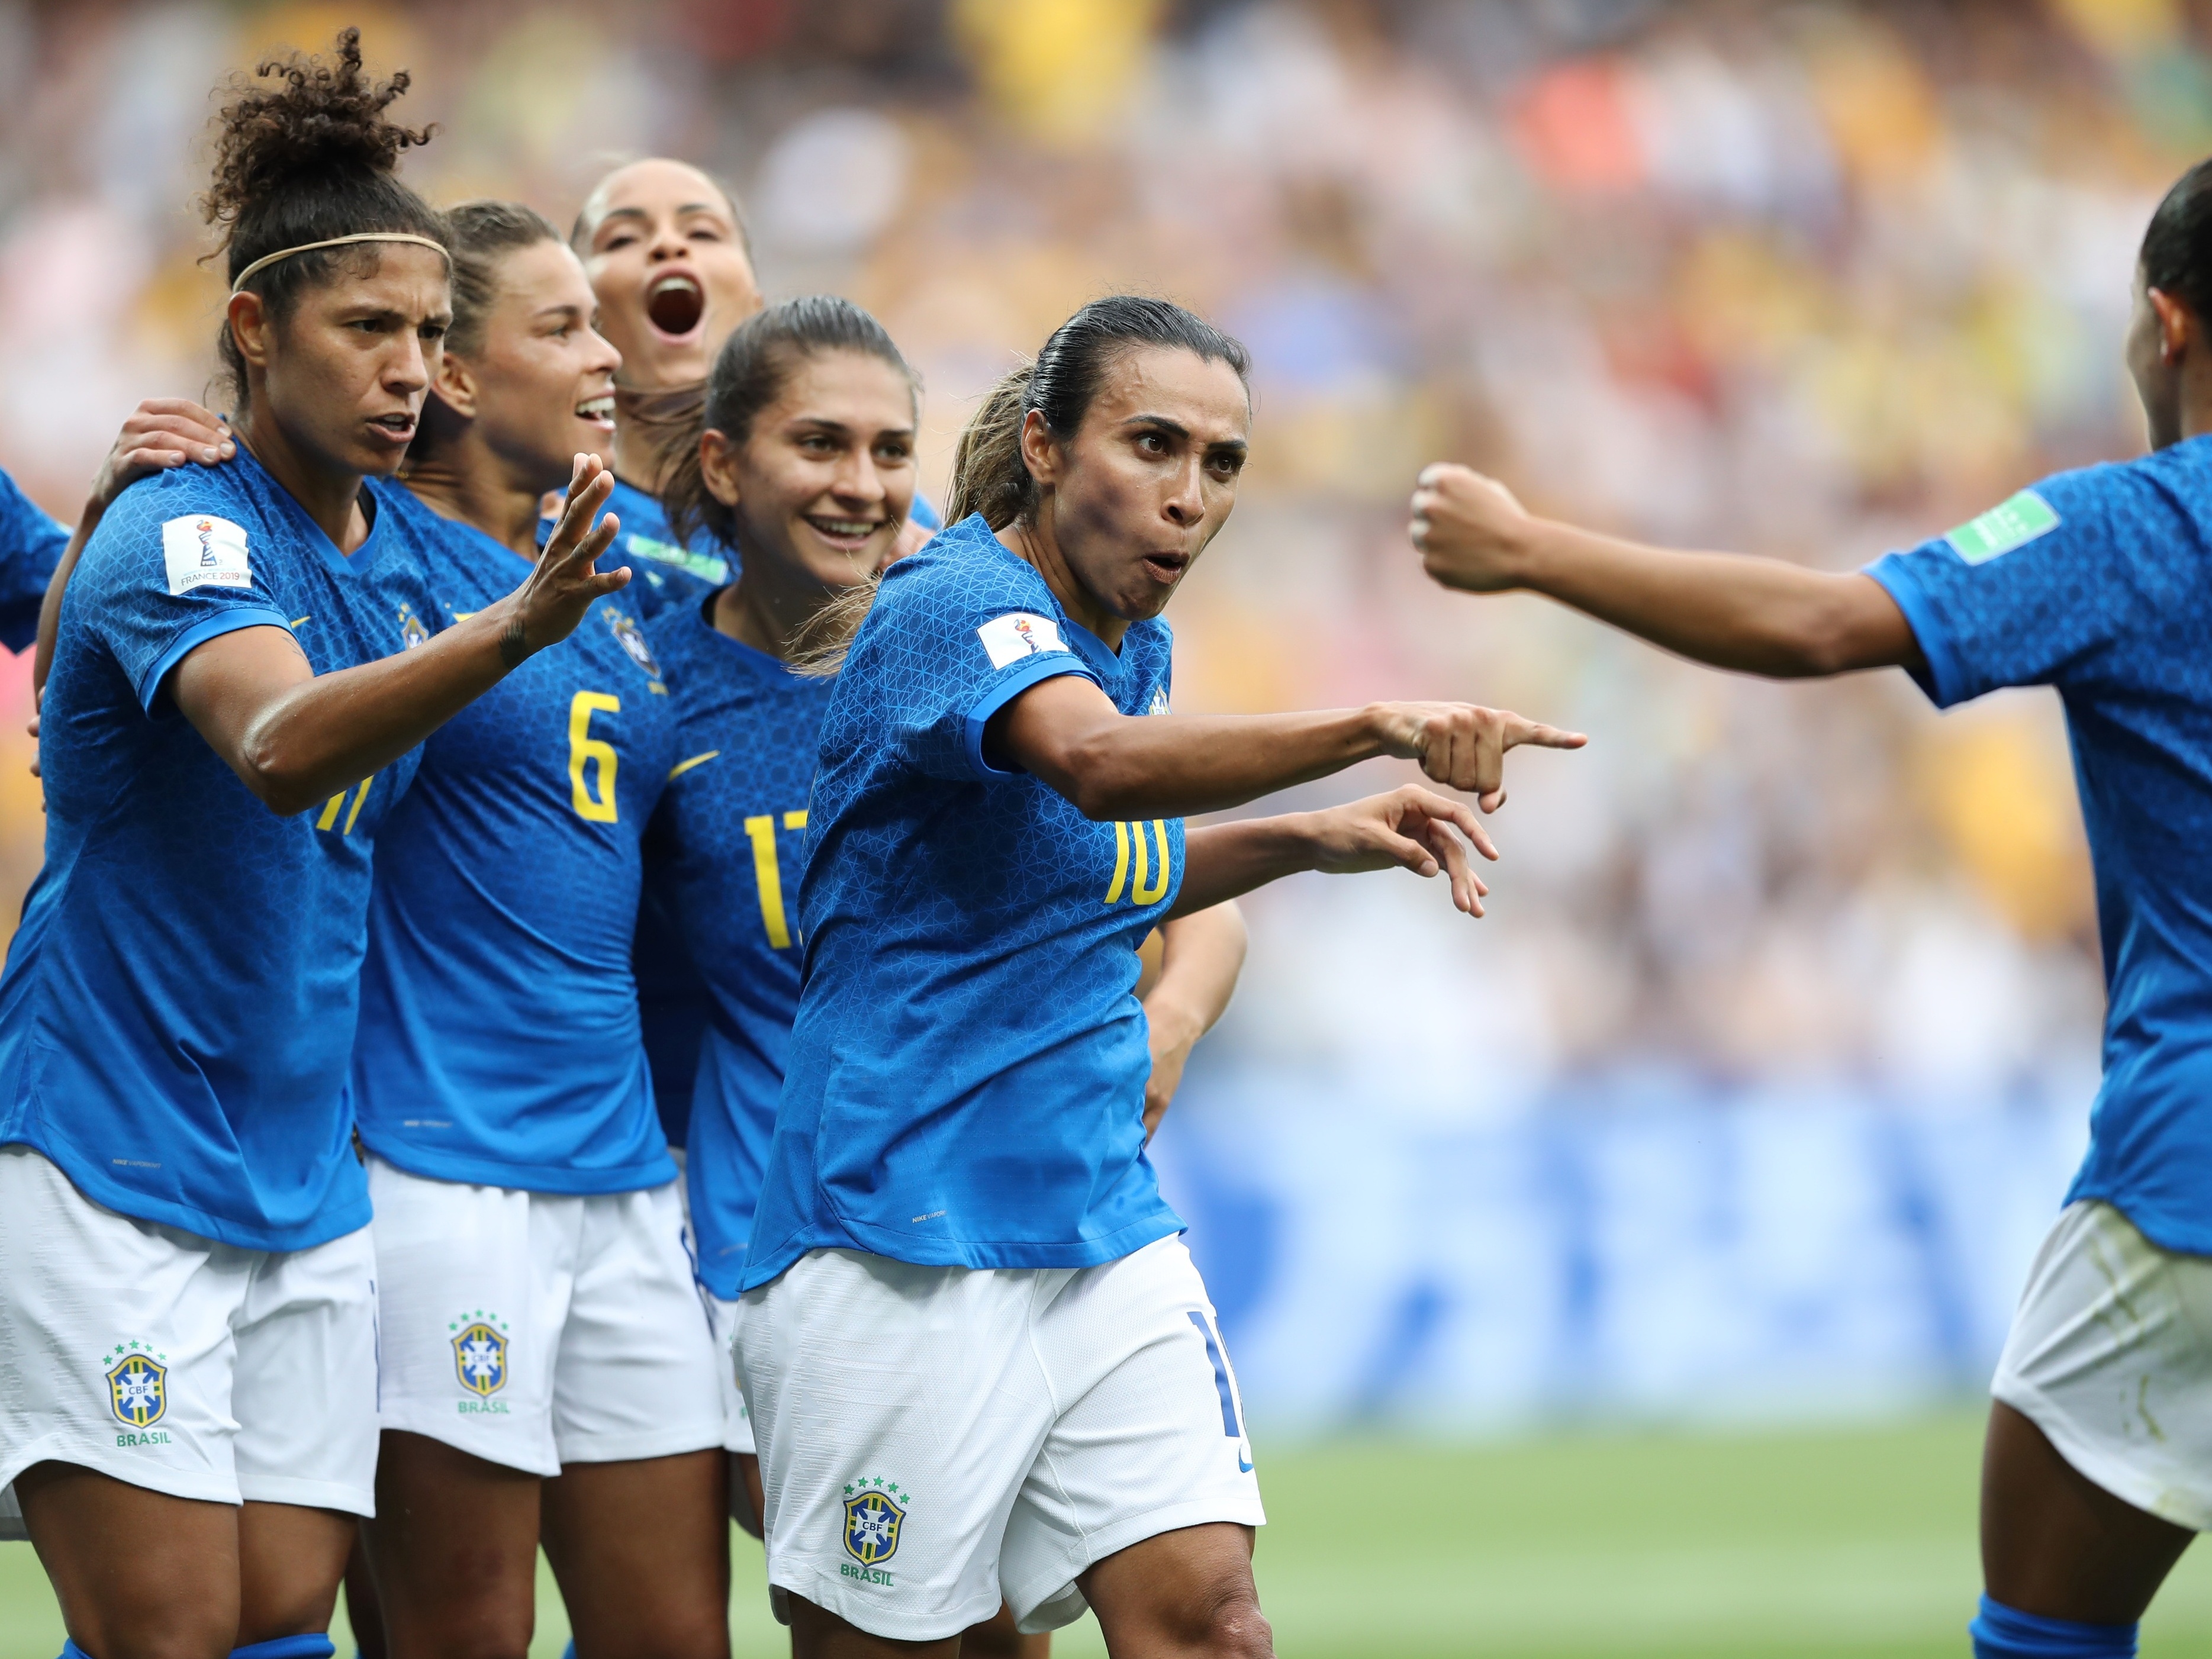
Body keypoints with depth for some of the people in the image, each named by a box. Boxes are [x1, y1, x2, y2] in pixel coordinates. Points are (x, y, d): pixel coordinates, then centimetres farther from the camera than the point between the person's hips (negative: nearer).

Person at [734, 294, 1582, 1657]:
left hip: (1104, 1227, 7)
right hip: (905, 1247, -7)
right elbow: (1099, 764, -37)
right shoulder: (955, 607, -15)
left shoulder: (1138, 645, 11)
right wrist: (1374, 724, -49)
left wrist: (1308, 840, 13)